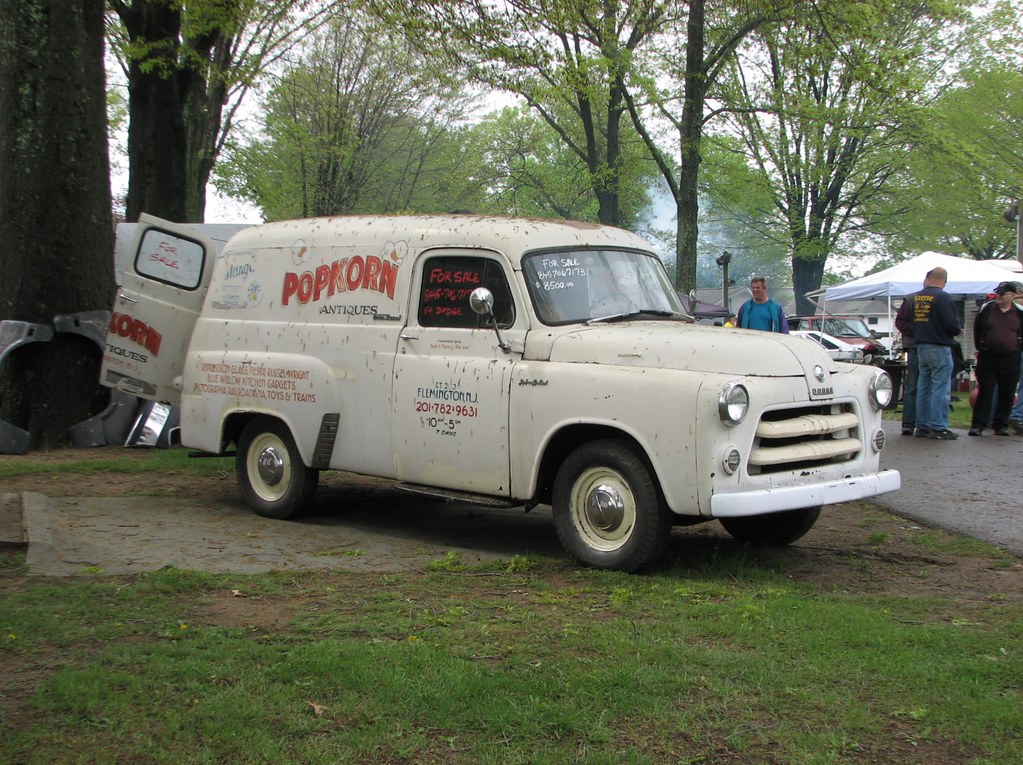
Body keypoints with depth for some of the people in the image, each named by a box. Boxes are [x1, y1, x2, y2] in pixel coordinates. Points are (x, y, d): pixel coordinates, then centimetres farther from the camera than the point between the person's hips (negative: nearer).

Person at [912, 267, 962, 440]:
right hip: (939, 347, -7)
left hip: (920, 347, 7)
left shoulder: (916, 297, 6)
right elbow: (951, 324, -19)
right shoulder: (942, 297, -15)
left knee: (923, 388, 12)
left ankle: (922, 426, 16)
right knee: (941, 389, -3)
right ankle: (938, 427, -4)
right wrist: (958, 331, 2)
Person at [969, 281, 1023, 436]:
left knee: (1007, 394, 6)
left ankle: (1001, 425, 16)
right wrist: (980, 348, 10)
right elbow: (977, 330, 11)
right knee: (984, 392, -2)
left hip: (1010, 359, 1)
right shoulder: (986, 308, 1)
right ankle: (978, 425, -1)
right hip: (987, 358, 0)